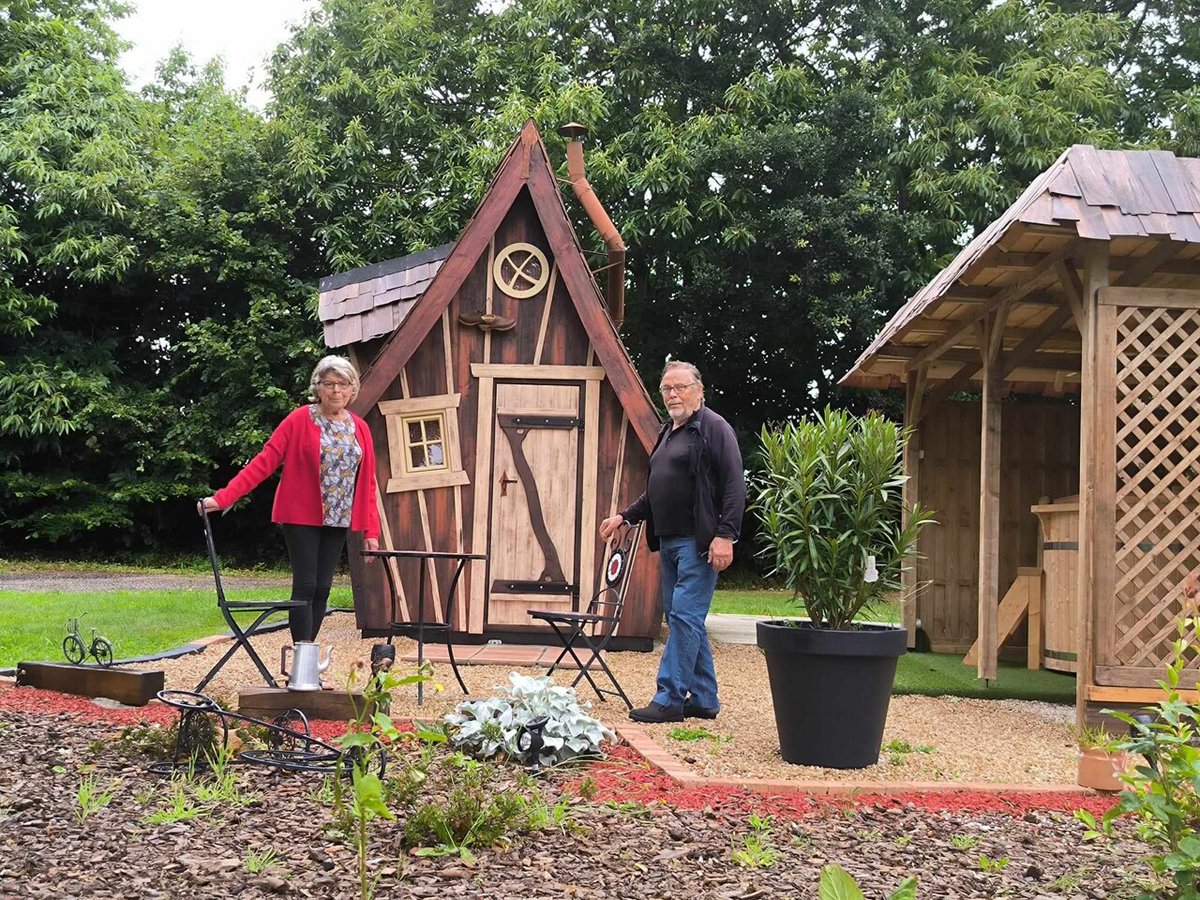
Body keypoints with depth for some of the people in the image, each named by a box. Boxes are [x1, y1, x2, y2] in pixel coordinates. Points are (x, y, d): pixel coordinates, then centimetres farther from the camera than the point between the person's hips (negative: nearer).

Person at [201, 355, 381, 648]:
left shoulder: (360, 429, 7)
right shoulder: (299, 420, -6)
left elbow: (368, 483, 9)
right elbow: (264, 462, -10)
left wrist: (371, 531, 4)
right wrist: (223, 498, -17)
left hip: (337, 521, 5)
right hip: (301, 517, -4)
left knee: (322, 589, 6)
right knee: (305, 586, -7)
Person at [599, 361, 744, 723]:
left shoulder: (714, 428, -6)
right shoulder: (667, 434, 20)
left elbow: (734, 486, -14)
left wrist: (725, 534, -21)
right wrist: (624, 516, 21)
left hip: (699, 543, -9)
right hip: (669, 542, 9)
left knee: (685, 616, -11)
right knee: (682, 619, 10)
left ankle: (669, 699, -10)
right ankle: (703, 700, 18)